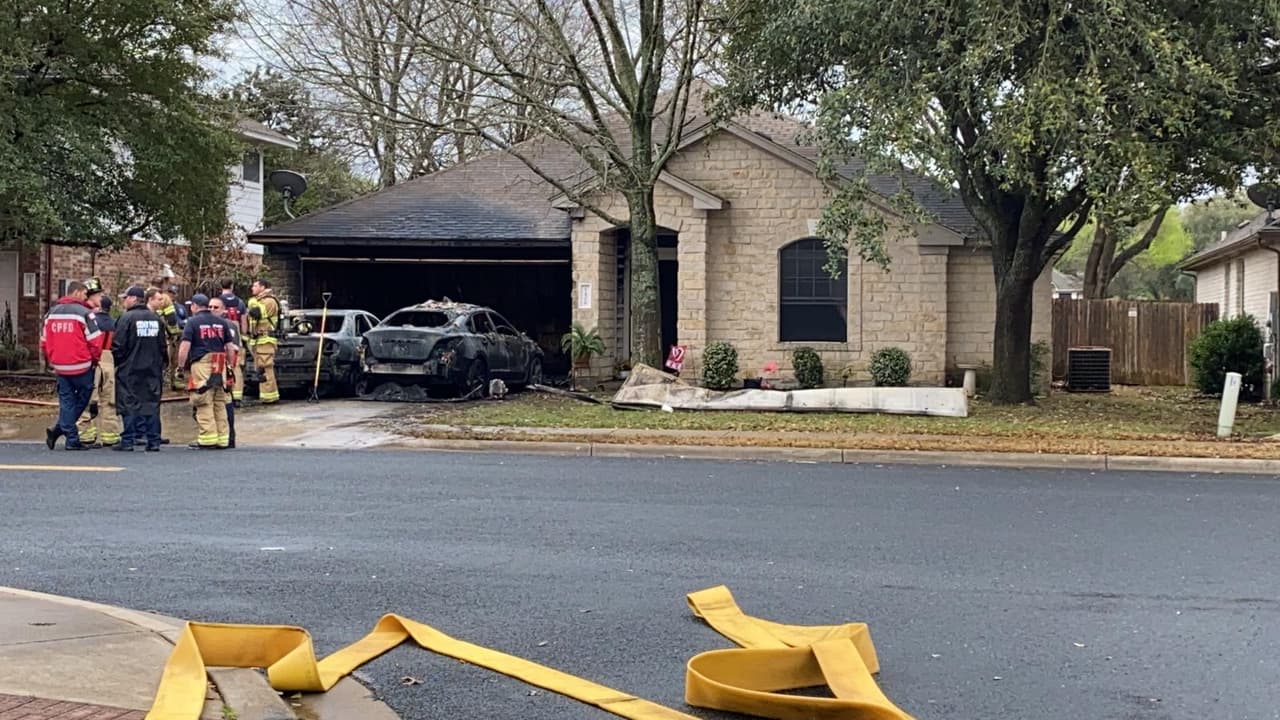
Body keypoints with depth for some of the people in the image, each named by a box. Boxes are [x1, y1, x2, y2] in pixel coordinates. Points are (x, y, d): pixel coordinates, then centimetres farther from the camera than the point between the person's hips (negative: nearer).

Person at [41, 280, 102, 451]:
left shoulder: (51, 313, 10)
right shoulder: (84, 313, -10)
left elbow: (44, 340, 12)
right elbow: (94, 341, -12)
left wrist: (50, 360, 22)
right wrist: (95, 359, 4)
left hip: (60, 366, 6)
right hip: (81, 366, -6)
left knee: (66, 401, 10)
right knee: (82, 399, 8)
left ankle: (71, 439, 4)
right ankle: (59, 429, 1)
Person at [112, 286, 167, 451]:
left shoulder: (127, 318, -9)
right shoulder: (156, 319, 7)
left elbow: (118, 345, -11)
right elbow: (163, 346, 10)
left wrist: (117, 361, 3)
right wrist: (162, 363, 18)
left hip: (130, 369, -4)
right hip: (153, 369, 4)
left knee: (129, 404, 1)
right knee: (152, 404, 6)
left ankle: (127, 441, 1)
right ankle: (153, 441, 5)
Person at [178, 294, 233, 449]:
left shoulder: (193, 322, -1)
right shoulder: (221, 322, 13)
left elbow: (185, 346, -9)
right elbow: (230, 346, 14)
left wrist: (181, 366, -2)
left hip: (201, 365, -5)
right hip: (220, 366, 5)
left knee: (204, 404, -3)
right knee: (220, 403, 9)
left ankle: (208, 439, -5)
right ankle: (222, 439, 11)